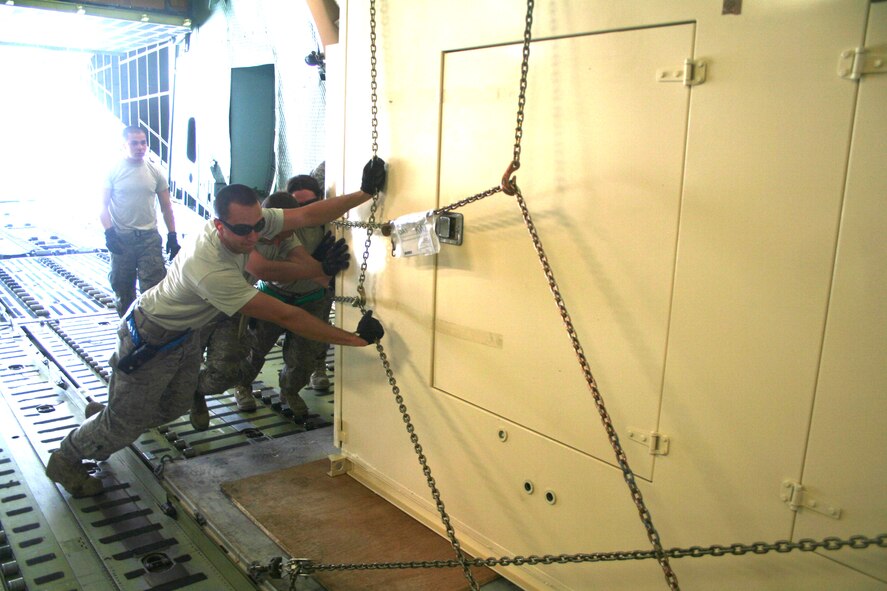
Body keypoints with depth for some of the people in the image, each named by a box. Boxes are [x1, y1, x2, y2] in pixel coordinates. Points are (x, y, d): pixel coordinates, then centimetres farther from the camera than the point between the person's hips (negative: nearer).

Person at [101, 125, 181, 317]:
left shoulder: (155, 171, 3)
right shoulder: (113, 170, -1)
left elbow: (166, 206, 7)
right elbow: (103, 204, -1)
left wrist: (172, 237, 2)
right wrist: (109, 232, -14)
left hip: (149, 237, 0)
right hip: (122, 237, 0)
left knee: (153, 286, -7)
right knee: (122, 287, 10)